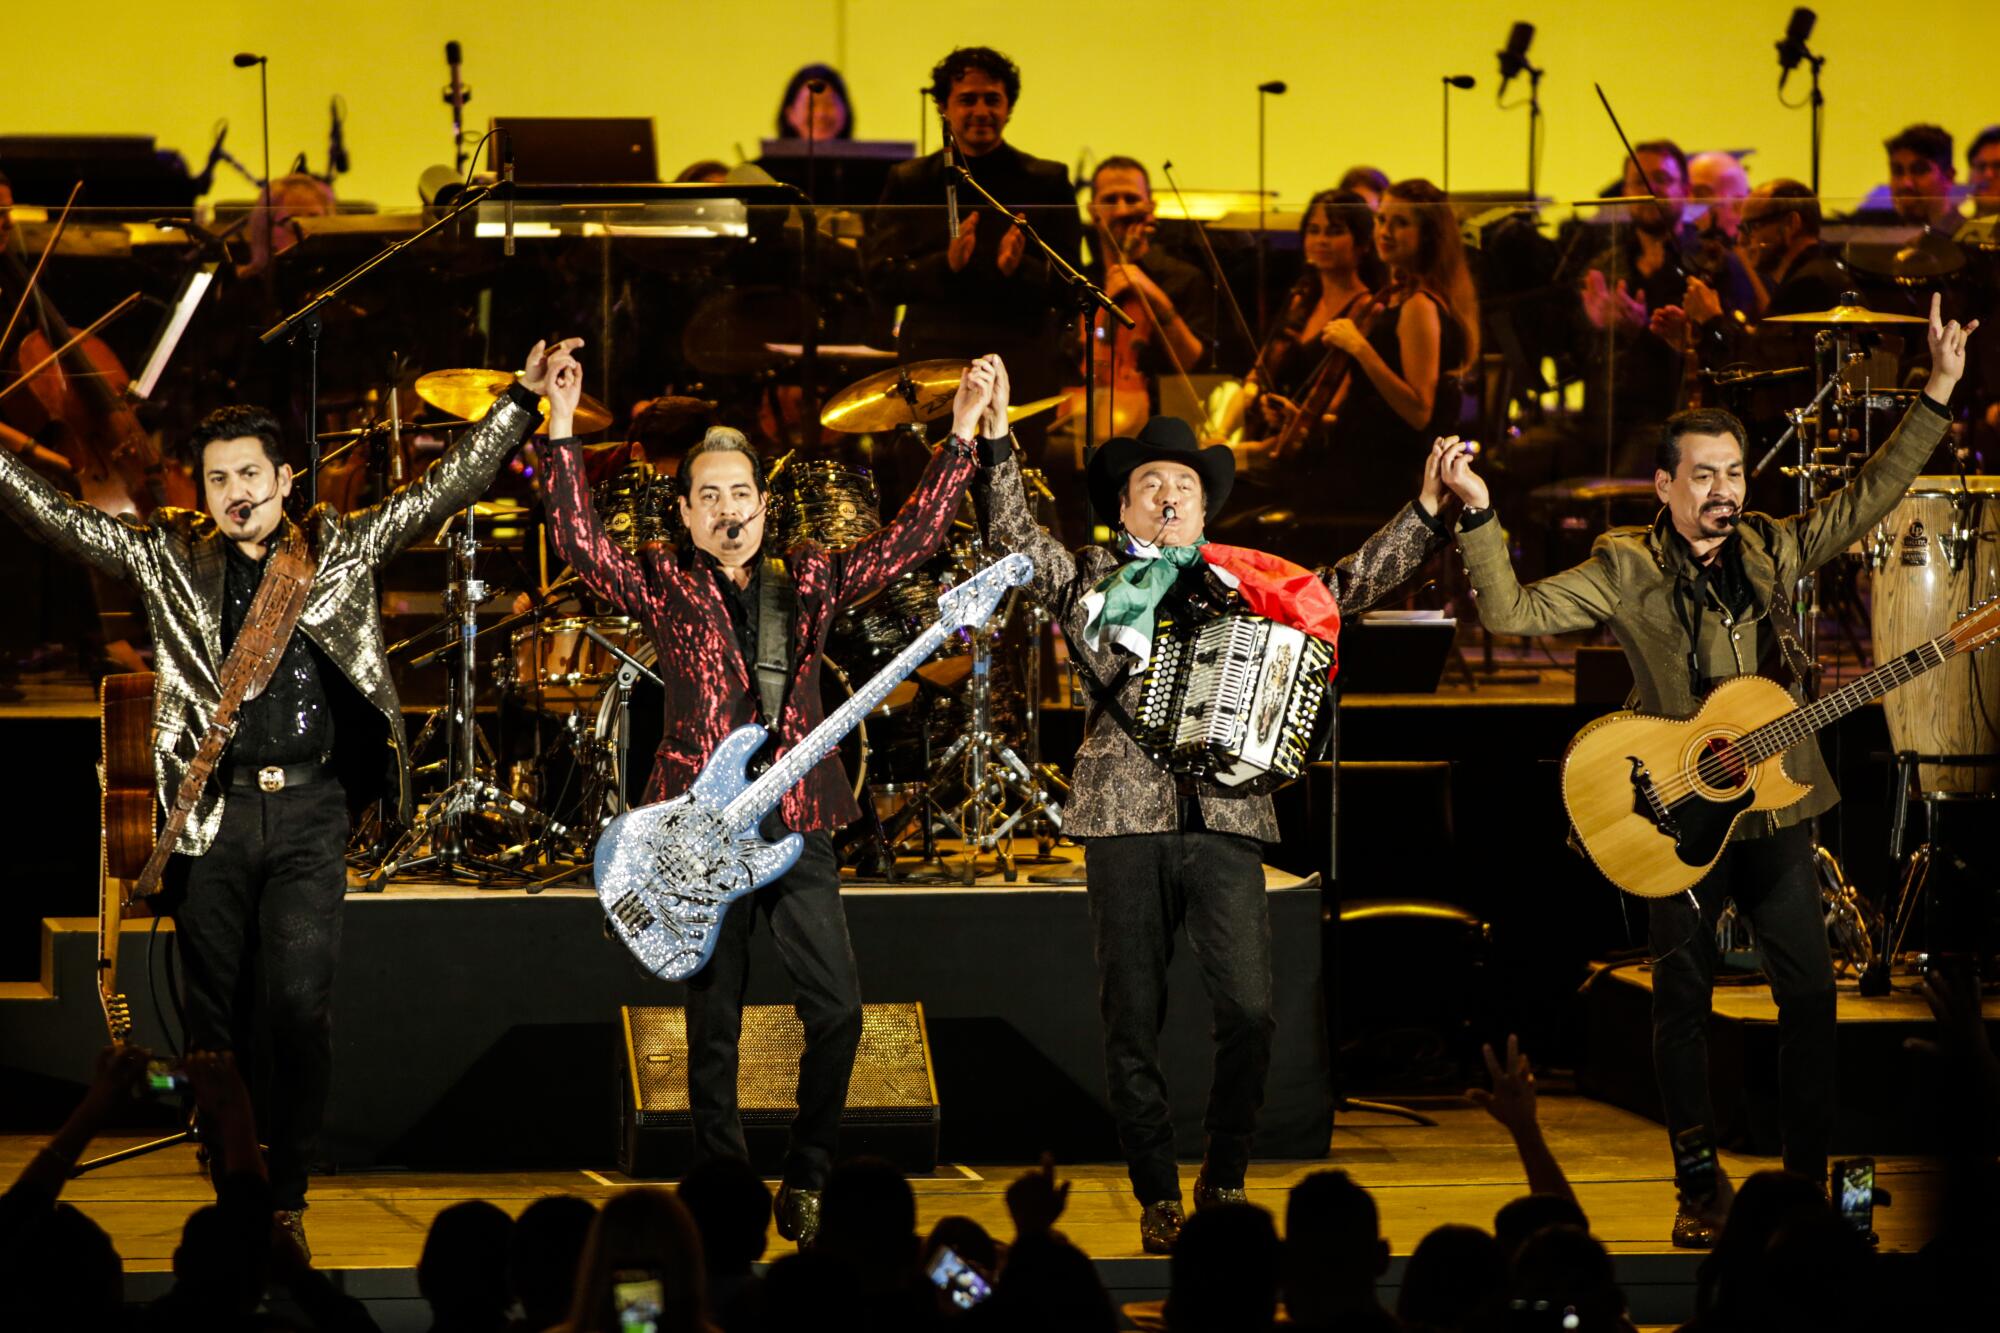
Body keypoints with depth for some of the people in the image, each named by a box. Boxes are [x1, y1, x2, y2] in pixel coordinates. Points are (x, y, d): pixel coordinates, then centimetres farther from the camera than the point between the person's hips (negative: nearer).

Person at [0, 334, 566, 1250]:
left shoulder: (342, 550, 8)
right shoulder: (170, 562, 8)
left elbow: (443, 490, 8)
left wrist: (522, 400, 2)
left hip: (308, 809, -1)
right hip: (213, 816, 1)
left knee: (301, 1008, -11)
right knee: (216, 1015, 5)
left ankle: (287, 1194, -3)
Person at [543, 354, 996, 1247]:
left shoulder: (808, 581, 9)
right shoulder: (664, 587, 2)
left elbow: (909, 540, 7)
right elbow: (581, 543, -11)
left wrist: (961, 437, 1)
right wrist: (562, 436, -20)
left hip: (797, 826, 2)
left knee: (838, 1007, -6)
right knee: (713, 1023, 4)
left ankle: (805, 1181, 8)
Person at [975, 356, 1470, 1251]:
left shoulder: (1248, 586, 17)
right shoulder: (1089, 580, 14)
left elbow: (1348, 586, 15)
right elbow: (1015, 537, 5)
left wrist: (1429, 510, 5)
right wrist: (995, 439, -7)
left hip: (1225, 817, 0)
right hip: (1126, 818, 0)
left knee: (1249, 1011, -11)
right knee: (1132, 1019, 1)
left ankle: (1224, 1179, 7)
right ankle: (1157, 1197, 12)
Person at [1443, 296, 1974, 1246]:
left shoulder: (1771, 553, 6)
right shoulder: (1625, 572, -4)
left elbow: (1871, 496, 8)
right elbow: (1513, 612, -11)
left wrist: (1938, 395, 2)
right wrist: (1479, 516, -22)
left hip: (1775, 808, 3)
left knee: (1809, 990, 1)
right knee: (1684, 1000, 3)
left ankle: (1808, 1175, 10)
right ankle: (1701, 1188, 12)